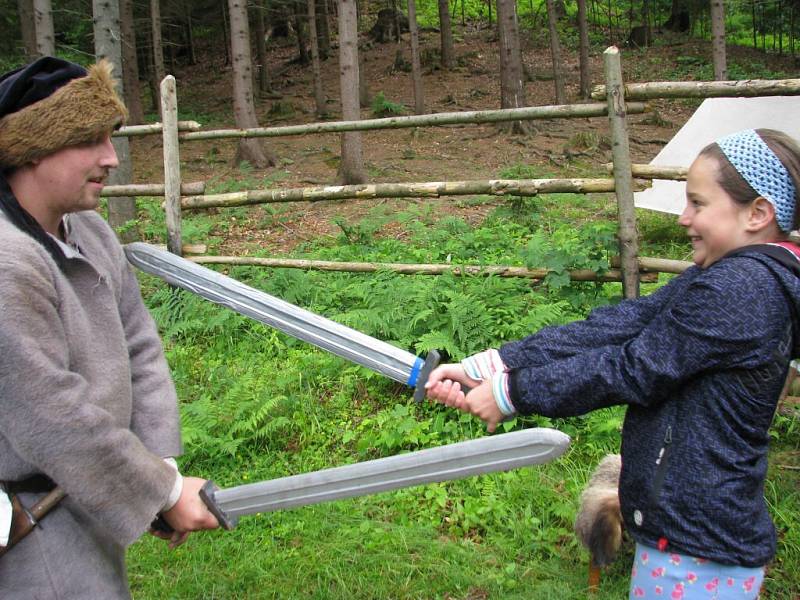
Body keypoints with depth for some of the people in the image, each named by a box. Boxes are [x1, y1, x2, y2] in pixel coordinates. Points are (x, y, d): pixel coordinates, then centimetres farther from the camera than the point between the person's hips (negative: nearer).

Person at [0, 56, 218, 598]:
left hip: (82, 498, 8)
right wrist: (165, 492, -15)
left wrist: (163, 464, -4)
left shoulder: (90, 231, 3)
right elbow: (55, 421, -25)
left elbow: (139, 349, 4)